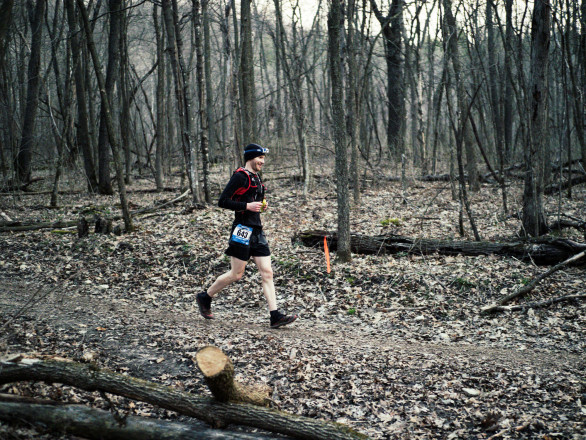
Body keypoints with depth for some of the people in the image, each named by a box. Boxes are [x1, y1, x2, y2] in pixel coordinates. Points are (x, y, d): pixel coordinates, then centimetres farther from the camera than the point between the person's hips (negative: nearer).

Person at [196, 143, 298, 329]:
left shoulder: (256, 178, 17)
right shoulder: (240, 176, -10)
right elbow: (222, 201, -15)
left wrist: (261, 205, 10)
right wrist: (247, 206, -19)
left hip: (257, 230, 9)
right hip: (243, 229, -8)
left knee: (267, 273, 0)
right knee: (236, 274, -1)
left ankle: (275, 316, -2)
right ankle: (205, 297, 20)